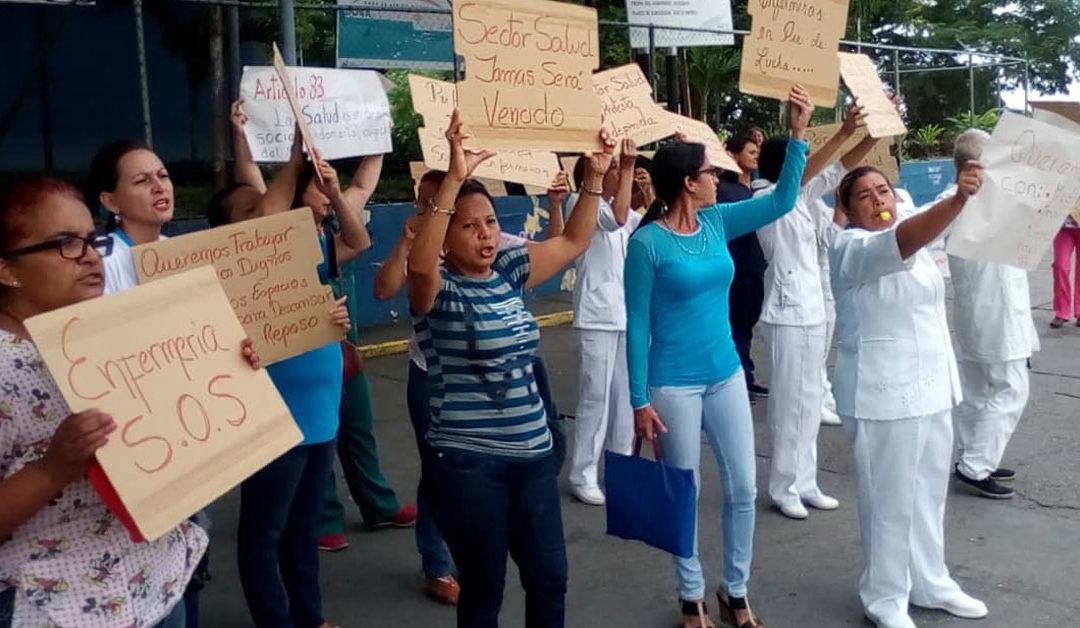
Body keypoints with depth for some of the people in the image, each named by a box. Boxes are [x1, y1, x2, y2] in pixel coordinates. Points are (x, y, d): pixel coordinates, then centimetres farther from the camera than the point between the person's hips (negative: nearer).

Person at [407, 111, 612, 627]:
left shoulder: (509, 273, 7)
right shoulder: (437, 288, -11)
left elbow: (574, 241, 13)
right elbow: (419, 262, -35)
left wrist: (595, 176, 2)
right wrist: (455, 177, -41)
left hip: (533, 456, 6)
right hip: (467, 466, -6)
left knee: (550, 577, 15)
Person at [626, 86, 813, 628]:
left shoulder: (716, 223, 3)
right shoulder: (647, 243, -13)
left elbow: (781, 202, 6)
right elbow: (637, 326, -11)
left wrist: (798, 133, -3)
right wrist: (640, 400, -12)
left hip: (726, 375, 6)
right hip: (673, 385, -6)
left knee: (743, 488, 10)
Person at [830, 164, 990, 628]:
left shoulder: (913, 242, 12)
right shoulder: (850, 247, -16)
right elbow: (901, 243, -35)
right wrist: (958, 200, -46)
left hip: (932, 388, 8)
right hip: (885, 396, -8)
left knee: (929, 492, 18)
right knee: (890, 501, 1)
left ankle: (929, 582, 34)